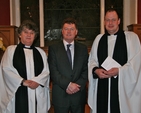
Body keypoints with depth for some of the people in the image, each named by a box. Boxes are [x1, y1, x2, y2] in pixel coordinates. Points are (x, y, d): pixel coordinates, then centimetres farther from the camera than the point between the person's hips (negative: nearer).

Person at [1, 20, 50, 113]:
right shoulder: (11, 50, 6)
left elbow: (46, 71, 6)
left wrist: (37, 81, -13)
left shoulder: (41, 52, 13)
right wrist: (23, 82, -14)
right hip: (19, 94, -2)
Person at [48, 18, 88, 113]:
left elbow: (86, 70, 4)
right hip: (60, 96, -2)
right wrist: (68, 84, -15)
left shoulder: (83, 48, 8)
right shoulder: (53, 48, 1)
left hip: (79, 95, 2)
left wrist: (78, 85, -11)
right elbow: (53, 71, -7)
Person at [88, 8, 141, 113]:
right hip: (101, 87, 3)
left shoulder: (131, 37, 0)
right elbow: (92, 60, 13)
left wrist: (119, 71, -18)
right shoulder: (99, 38, 12)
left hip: (123, 87, -3)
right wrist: (96, 70, -7)